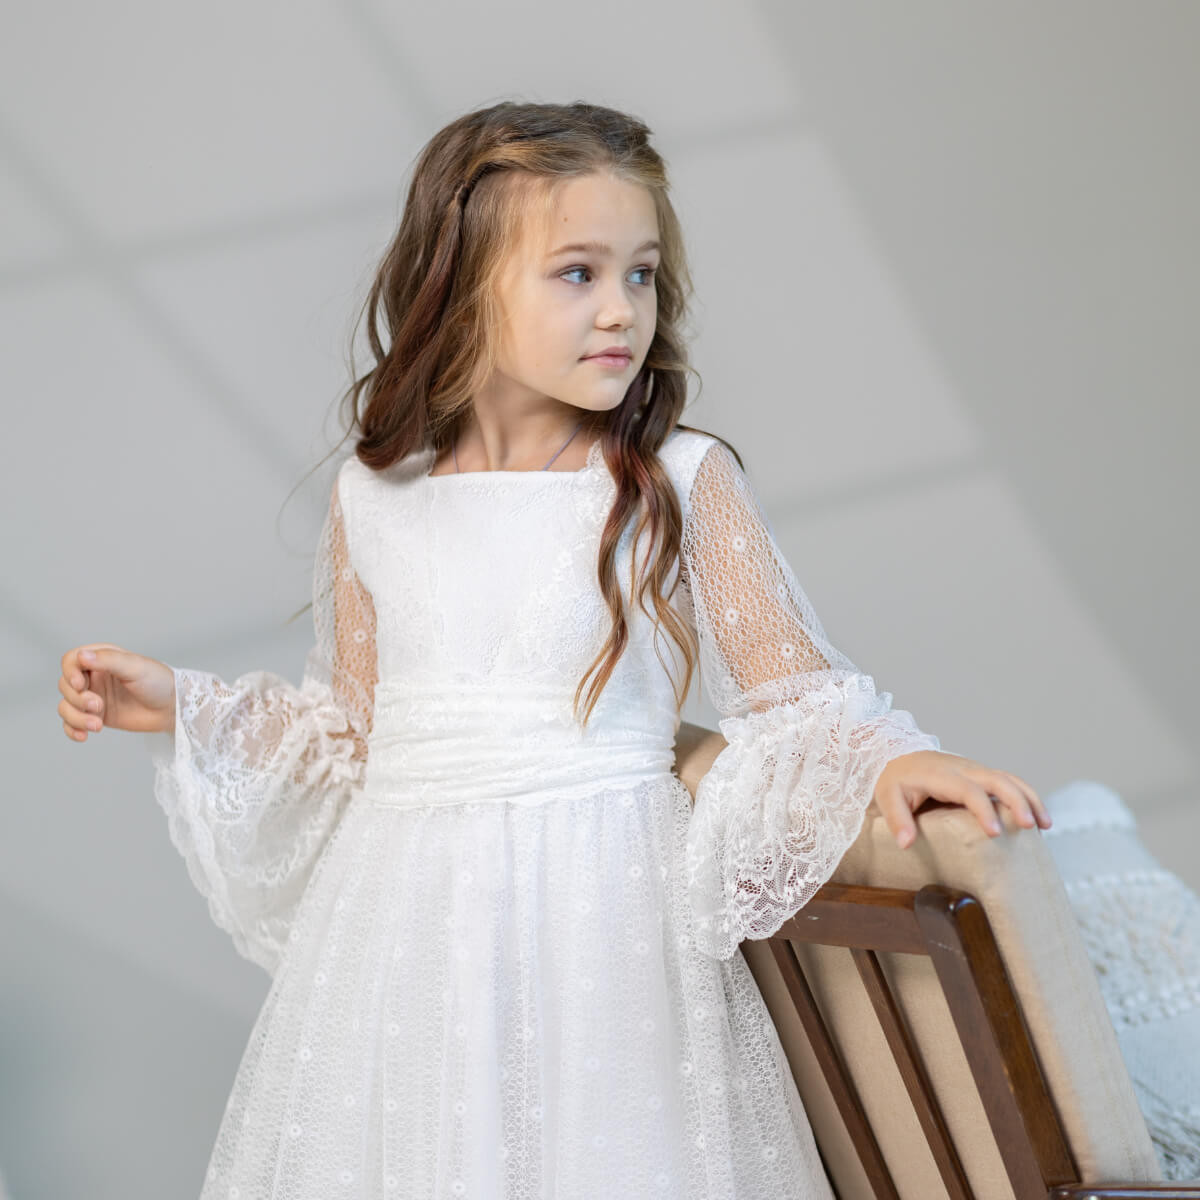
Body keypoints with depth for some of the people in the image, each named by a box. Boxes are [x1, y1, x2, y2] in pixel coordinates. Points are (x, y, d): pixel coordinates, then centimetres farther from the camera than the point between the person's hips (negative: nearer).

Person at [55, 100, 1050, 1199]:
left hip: (606, 920, -2)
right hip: (410, 923, 3)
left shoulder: (682, 481, -3)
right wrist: (176, 707, 10)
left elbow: (796, 692, -4)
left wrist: (890, 757, -23)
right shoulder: (374, 501, 5)